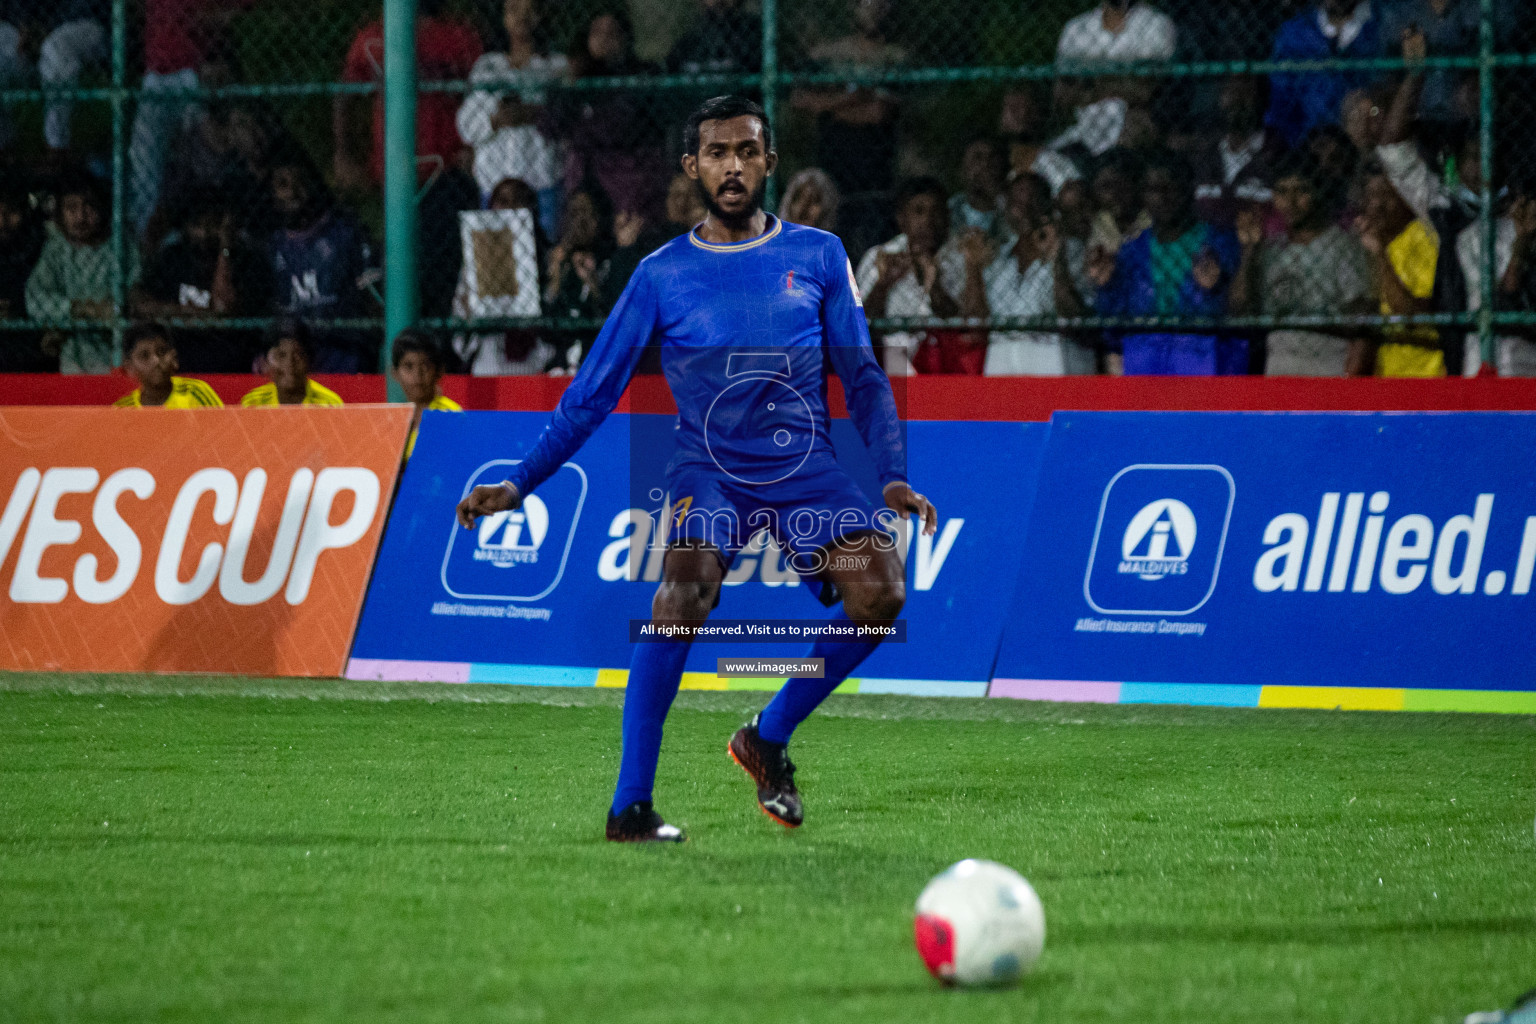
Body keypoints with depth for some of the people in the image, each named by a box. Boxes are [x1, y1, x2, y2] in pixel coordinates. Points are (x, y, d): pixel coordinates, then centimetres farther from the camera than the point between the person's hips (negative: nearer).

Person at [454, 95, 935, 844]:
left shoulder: (818, 256, 9)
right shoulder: (662, 275, 6)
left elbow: (862, 378, 12)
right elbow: (592, 395, 8)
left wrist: (892, 475, -2)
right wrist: (518, 485, 0)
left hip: (806, 468, 2)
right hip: (709, 470, -2)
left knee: (881, 592, -21)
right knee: (687, 585, -30)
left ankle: (769, 738, 3)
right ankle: (630, 804, -24)